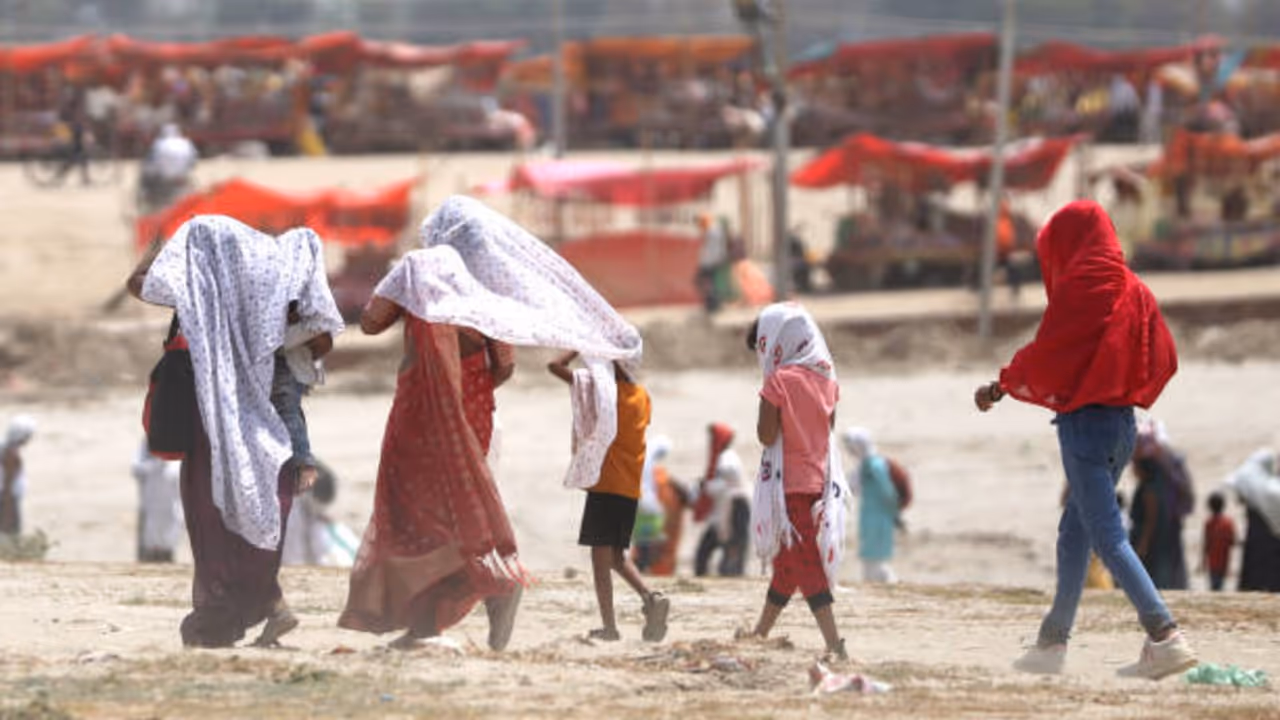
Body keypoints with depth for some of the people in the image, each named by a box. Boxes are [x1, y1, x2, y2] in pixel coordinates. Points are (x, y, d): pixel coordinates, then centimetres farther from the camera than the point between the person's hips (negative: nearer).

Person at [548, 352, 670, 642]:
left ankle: (609, 627, -5)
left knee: (601, 555, -2)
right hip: (632, 490, 6)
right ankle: (650, 597, -4)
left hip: (605, 484, -6)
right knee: (617, 554, 17)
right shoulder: (641, 395, 8)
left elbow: (555, 366, -10)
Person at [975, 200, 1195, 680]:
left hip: (1084, 422, -8)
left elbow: (1045, 356, -12)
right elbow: (1163, 358, 11)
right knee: (1074, 533, 16)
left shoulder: (1078, 285, -11)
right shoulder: (1133, 290, 11)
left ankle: (1166, 638, -22)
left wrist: (1002, 386, 4)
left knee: (1106, 537, -11)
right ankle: (1053, 643, 21)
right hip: (1123, 422, 8)